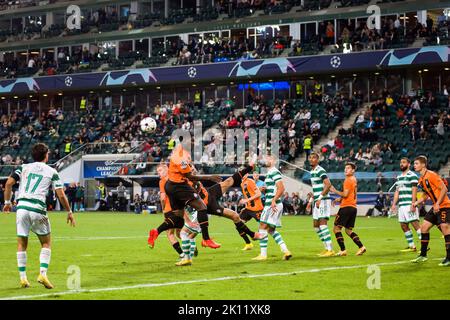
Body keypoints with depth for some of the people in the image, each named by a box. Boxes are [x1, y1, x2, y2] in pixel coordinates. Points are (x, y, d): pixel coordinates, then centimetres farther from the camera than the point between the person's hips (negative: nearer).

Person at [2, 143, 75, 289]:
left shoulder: (23, 167, 14)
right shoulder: (51, 172, 8)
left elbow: (9, 183, 1)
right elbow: (61, 195, 2)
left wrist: (7, 202, 12)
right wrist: (69, 212, 14)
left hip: (22, 207, 2)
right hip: (38, 209, -2)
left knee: (21, 244, 12)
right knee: (46, 243, 14)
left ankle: (23, 278, 8)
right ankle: (42, 274, -1)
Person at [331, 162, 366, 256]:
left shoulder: (348, 180, -11)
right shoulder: (354, 180, 19)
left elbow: (345, 194, -17)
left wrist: (335, 191, -6)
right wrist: (340, 199, 19)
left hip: (346, 207, -9)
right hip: (353, 207, 9)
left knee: (336, 228, -4)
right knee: (348, 230, 16)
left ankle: (343, 250, -10)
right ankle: (361, 247, 3)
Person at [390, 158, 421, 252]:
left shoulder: (412, 176, -6)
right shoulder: (399, 177, 18)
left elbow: (414, 191, -13)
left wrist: (413, 204, -20)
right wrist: (394, 204, 15)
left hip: (409, 204, -8)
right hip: (401, 205, 8)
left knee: (415, 223, -13)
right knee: (403, 225, 7)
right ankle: (411, 246, 13)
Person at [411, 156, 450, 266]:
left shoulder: (431, 175, -16)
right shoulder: (421, 180, 10)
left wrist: (438, 204, -24)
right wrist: (417, 203, 6)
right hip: (435, 207, 9)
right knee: (424, 227, 7)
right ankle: (423, 255, 17)